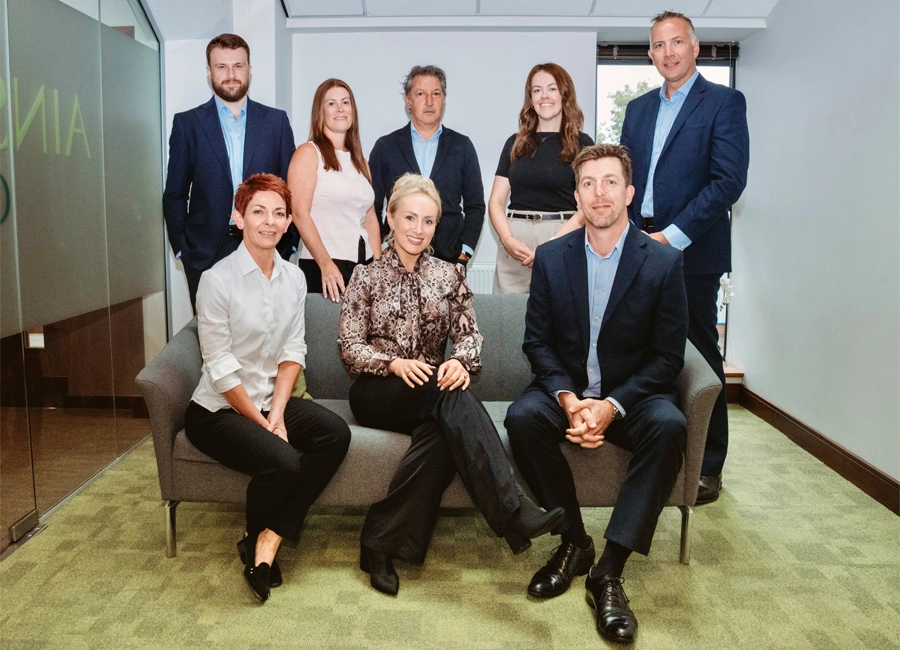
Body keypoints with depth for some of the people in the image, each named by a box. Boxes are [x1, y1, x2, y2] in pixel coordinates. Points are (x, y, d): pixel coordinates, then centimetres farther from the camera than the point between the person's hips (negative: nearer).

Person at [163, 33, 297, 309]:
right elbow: (175, 195, 6)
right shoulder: (187, 123, 4)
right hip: (206, 255, 0)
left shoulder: (276, 121, 6)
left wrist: (289, 244, 1)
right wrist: (181, 249, 0)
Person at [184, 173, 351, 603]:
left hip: (272, 401, 6)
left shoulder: (294, 279, 5)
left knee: (335, 433, -22)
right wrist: (261, 422, -12)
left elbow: (292, 353, 3)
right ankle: (255, 535, 7)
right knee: (284, 462, -28)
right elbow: (221, 368, -13)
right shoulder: (218, 280, -13)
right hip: (218, 410, -5)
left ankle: (269, 539, -12)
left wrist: (276, 413, -10)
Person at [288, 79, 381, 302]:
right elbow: (299, 212, -11)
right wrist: (326, 264, -19)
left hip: (363, 266, 6)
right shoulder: (308, 153, -1)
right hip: (322, 267, -5)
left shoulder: (359, 162, 17)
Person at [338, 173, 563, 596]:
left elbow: (469, 334, 4)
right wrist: (395, 363, -22)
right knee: (453, 401, -35)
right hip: (377, 392, -3)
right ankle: (513, 513, -43)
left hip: (434, 391, 3)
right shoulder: (367, 277, 5)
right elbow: (349, 346, -2)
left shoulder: (449, 276, 12)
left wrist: (460, 361, -22)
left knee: (441, 433, -37)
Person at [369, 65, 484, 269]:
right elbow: (373, 207, 7)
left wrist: (465, 251, -1)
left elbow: (475, 205, 9)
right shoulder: (385, 146, 6)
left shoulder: (462, 146, 8)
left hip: (450, 259, 1)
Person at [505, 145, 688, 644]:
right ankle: (572, 542, -9)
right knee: (522, 417, -29)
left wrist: (613, 405, -20)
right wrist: (568, 398, -18)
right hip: (565, 389, 1)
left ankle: (609, 569, -24)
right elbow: (537, 341, 0)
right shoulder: (551, 257, 0)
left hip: (631, 395, -1)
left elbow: (668, 356, -6)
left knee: (669, 425, -32)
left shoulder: (663, 262, -5)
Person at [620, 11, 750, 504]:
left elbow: (729, 180, -11)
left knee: (699, 357, 3)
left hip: (692, 254, -5)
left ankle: (708, 467, 16)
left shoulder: (724, 103, -1)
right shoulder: (638, 109, 17)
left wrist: (672, 236, -16)